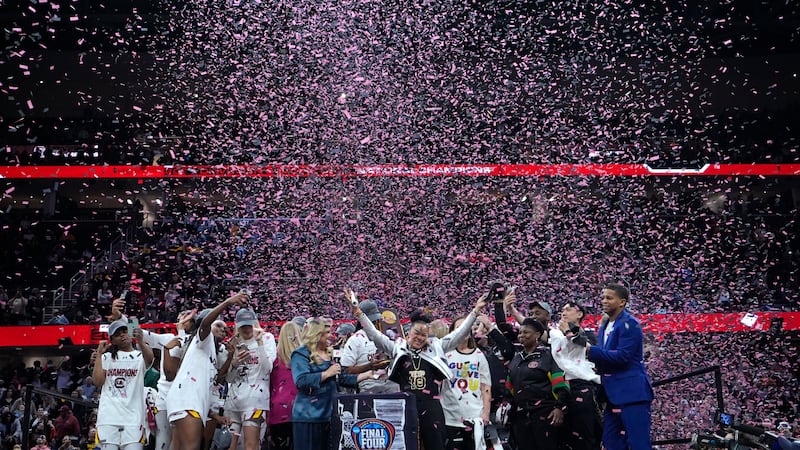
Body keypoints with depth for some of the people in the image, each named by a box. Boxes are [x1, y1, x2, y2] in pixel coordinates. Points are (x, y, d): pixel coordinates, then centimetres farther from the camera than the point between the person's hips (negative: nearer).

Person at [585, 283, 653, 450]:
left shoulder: (629, 323, -11)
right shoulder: (604, 325, 16)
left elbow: (623, 356, -20)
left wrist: (591, 350, -18)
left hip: (632, 393, -9)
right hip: (613, 394, 9)